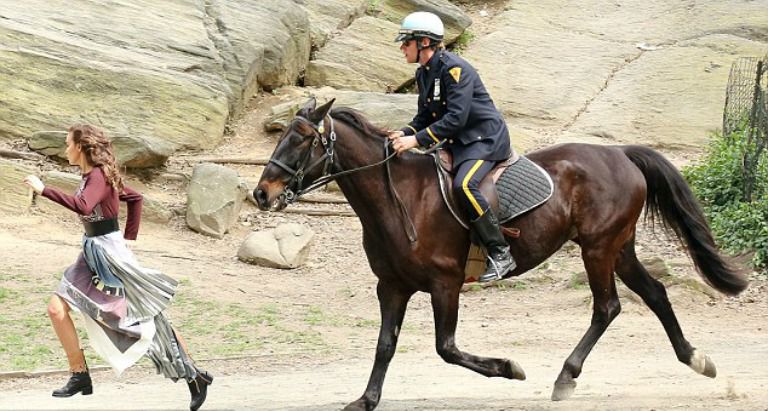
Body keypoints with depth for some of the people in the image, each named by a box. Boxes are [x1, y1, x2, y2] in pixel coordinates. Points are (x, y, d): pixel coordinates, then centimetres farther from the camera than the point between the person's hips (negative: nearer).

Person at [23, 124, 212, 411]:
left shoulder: (99, 176, -18)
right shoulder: (91, 175, 10)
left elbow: (83, 206, -37)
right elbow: (135, 198, 20)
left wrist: (44, 190, -33)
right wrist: (128, 236, 18)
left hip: (109, 254, -10)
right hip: (92, 255, 10)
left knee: (148, 321, -2)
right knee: (57, 308, 1)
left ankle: (194, 376, 7)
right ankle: (79, 376, 4)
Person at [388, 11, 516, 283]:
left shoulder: (455, 69, -21)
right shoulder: (423, 74, 8)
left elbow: (456, 117, -28)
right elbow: (425, 116, 15)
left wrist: (417, 139, -32)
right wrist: (404, 134, -5)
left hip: (486, 139, -10)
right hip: (458, 142, 10)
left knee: (463, 184, -33)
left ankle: (501, 254, -26)